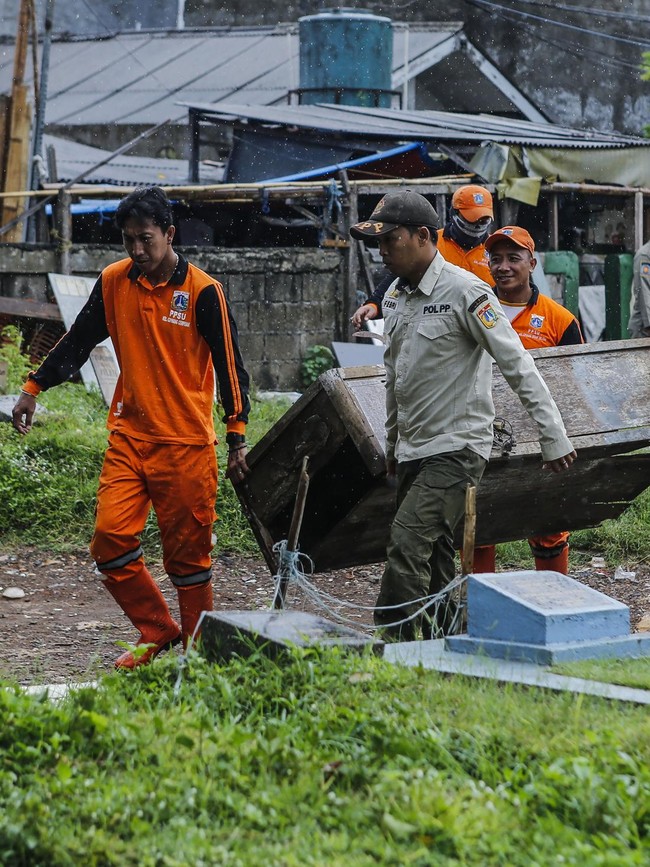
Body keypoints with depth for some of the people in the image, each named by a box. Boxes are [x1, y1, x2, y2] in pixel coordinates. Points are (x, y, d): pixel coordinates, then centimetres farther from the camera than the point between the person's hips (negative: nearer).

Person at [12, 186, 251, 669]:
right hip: (128, 436, 4)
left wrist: (237, 440, -10)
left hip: (186, 443, -4)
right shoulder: (114, 282, 4)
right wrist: (34, 388, 14)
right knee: (110, 538, -6)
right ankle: (159, 634, 11)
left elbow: (230, 367, -6)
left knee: (187, 552, 1)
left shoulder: (203, 293, -8)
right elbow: (79, 341, 16)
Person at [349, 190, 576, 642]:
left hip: (457, 448, -8)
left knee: (407, 544, -19)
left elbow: (518, 367, -13)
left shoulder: (465, 292, -13)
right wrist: (393, 442, 26)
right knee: (435, 562, 9)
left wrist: (554, 436, -14)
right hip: (414, 451, 8)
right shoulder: (395, 296, 11)